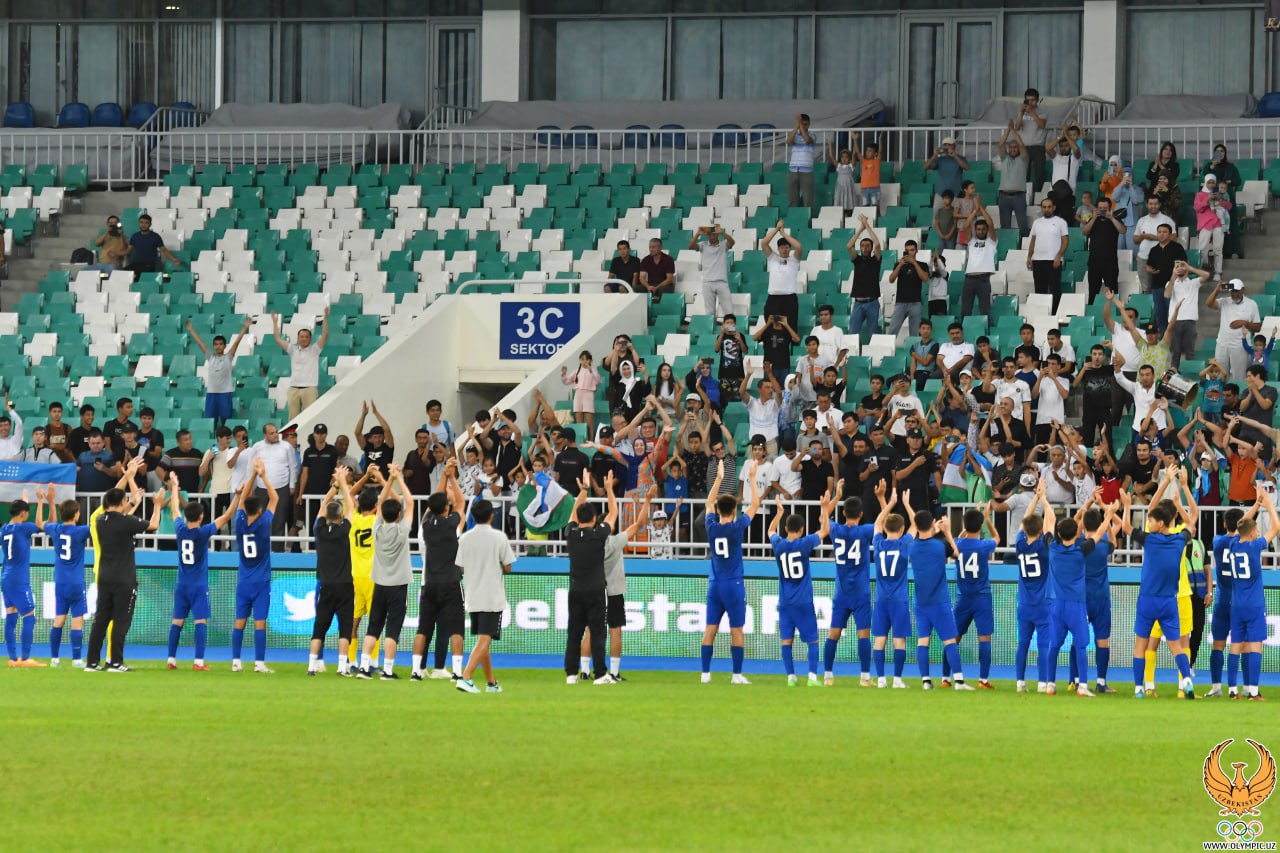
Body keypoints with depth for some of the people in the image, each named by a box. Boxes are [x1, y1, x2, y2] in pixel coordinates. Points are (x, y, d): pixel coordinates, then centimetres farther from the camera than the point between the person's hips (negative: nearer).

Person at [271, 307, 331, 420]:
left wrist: (325, 318, -11)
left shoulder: (314, 350, 6)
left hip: (310, 388, -3)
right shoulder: (293, 349, 14)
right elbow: (278, 339, 13)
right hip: (294, 388, 3)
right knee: (293, 416, 2)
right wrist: (275, 322, 12)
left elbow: (325, 335, -3)